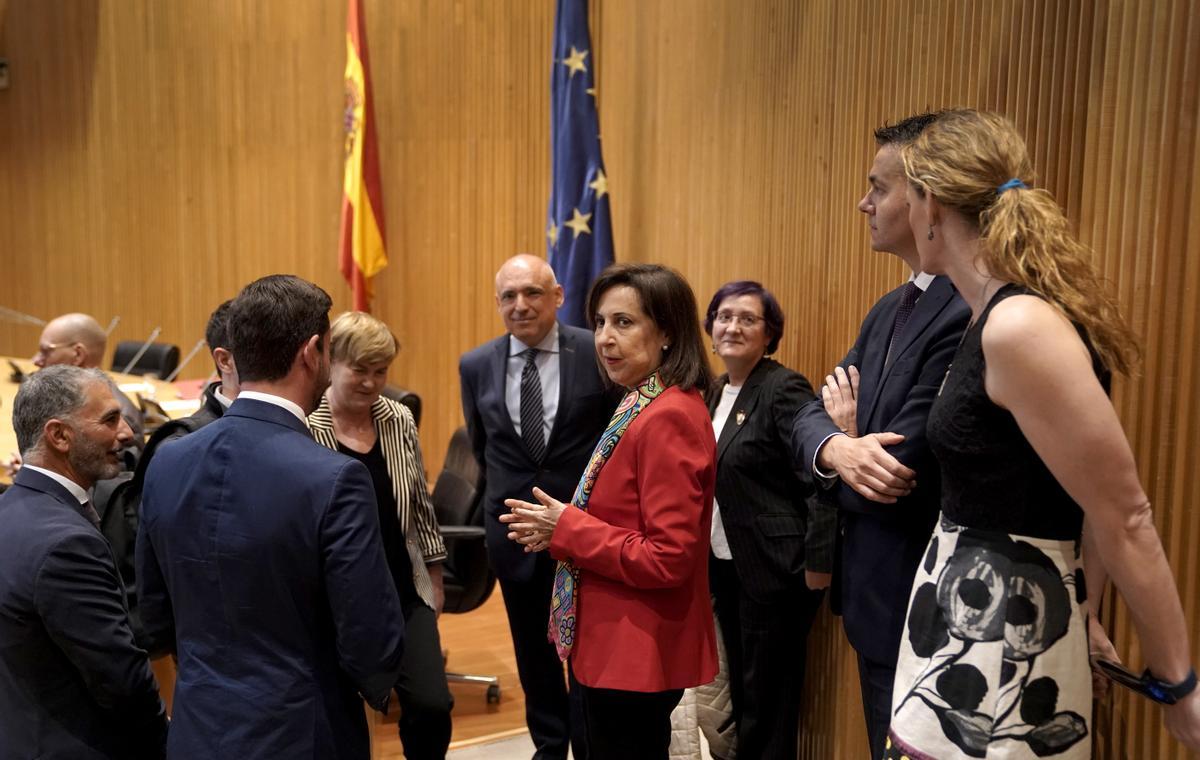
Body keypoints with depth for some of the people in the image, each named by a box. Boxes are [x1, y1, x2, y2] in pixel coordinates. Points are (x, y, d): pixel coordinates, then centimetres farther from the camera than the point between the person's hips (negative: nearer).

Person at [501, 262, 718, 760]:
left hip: (637, 654, -9)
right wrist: (559, 526, -1)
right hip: (618, 644, 9)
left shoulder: (667, 418, -22)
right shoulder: (643, 408, 8)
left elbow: (667, 559, -25)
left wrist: (566, 529, -17)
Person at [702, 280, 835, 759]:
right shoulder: (717, 390, 9)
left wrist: (818, 564, -19)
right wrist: (709, 550, 14)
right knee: (740, 687, 19)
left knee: (769, 697, 6)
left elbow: (821, 482, -19)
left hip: (774, 569, -8)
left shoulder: (784, 388, -16)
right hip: (724, 565, 8)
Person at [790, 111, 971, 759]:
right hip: (875, 597, 9)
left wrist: (848, 433, -4)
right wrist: (838, 448, -20)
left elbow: (900, 478, -27)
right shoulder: (890, 309, 8)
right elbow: (812, 414, 4)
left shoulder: (971, 316, -24)